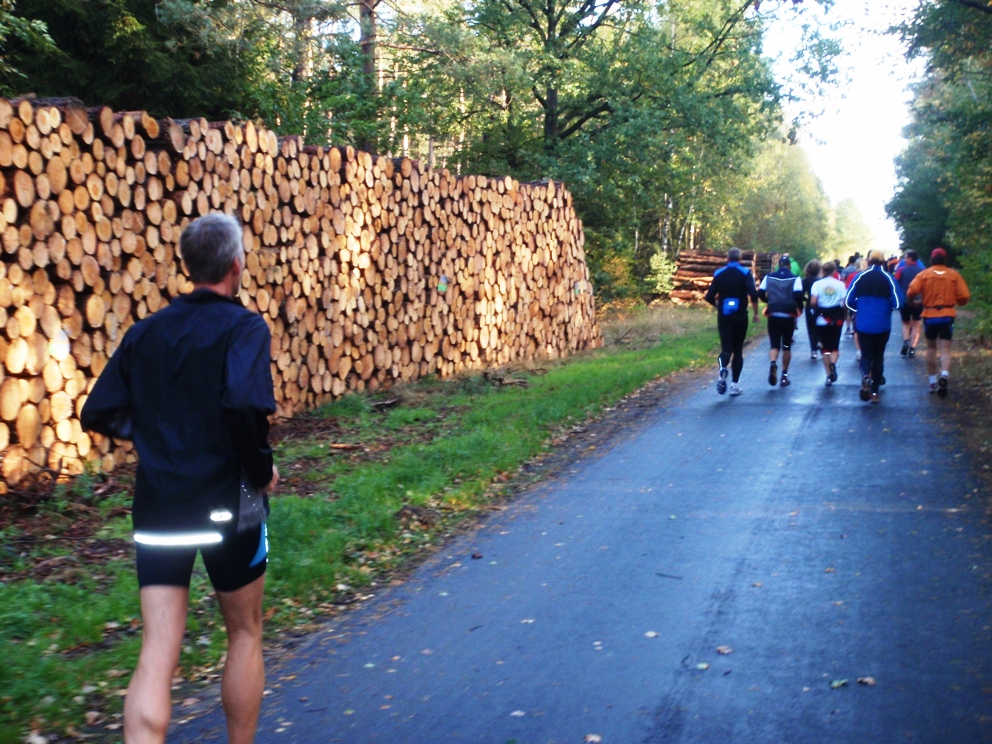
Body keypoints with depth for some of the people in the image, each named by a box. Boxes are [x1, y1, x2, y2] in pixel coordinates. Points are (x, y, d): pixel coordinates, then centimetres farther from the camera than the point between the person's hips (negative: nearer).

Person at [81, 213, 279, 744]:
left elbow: (100, 413, 5)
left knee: (156, 655, 3)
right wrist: (262, 469, -11)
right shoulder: (244, 328, -9)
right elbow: (244, 404, -26)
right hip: (225, 503, -4)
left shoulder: (146, 332, 7)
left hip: (157, 507, 4)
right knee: (244, 633, 18)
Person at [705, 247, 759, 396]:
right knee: (738, 350, 11)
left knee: (726, 348, 0)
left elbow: (709, 297, 1)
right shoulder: (745, 273, -3)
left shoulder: (719, 274, 4)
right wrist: (756, 312, -3)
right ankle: (735, 384, 9)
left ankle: (722, 369, -33)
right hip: (740, 316, -1)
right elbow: (753, 294, -16)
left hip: (723, 316, 1)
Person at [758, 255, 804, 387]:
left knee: (774, 344, 5)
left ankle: (772, 364, -26)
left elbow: (760, 293, 1)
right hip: (788, 316, -1)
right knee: (786, 346, 12)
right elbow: (798, 295, -15)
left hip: (773, 315, 1)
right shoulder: (795, 279, -3)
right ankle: (784, 375, 15)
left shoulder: (769, 277, 4)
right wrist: (800, 307, 3)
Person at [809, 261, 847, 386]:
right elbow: (844, 303, -7)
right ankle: (833, 364, -22)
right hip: (836, 319, 0)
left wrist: (817, 310, 6)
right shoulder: (840, 284, -2)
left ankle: (829, 375, 9)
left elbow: (813, 302, -13)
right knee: (835, 346, 9)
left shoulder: (817, 284, -3)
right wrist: (844, 316, 8)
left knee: (825, 347, 10)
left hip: (822, 319, 0)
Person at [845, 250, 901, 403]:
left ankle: (865, 376, -21)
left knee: (866, 355, 10)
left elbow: (849, 301, -2)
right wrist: (886, 307, 14)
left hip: (863, 325, 0)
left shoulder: (859, 278, -2)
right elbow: (897, 303, -8)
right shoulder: (888, 279, -4)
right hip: (882, 325, 0)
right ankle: (874, 391, 13)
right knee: (878, 356, 14)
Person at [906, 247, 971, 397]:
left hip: (929, 315, 1)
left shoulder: (924, 274, -1)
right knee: (945, 350, -3)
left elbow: (912, 291, -15)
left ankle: (933, 382, 17)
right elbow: (964, 297, -3)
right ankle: (944, 375, -29)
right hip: (947, 315, -1)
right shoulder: (954, 275, 1)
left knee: (931, 348, 16)